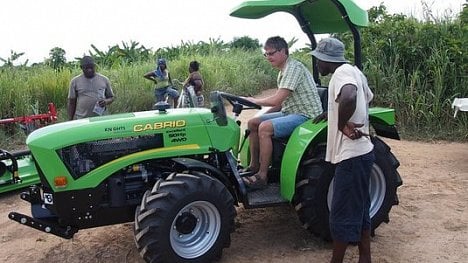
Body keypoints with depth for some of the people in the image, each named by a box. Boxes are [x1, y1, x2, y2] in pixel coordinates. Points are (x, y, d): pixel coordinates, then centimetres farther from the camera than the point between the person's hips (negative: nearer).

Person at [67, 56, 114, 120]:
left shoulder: (104, 80, 8)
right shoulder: (75, 81, 6)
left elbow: (111, 97, 14)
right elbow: (71, 103, 9)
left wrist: (106, 101, -9)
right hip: (81, 120, -1)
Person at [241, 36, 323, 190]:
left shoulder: (294, 67, -17)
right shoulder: (283, 71, 15)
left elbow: (277, 100, -23)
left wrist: (254, 101, -9)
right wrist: (264, 114, 8)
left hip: (306, 115, -10)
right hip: (291, 113, 10)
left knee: (265, 128, -27)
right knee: (253, 123, 6)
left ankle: (262, 176, -18)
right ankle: (254, 167, 11)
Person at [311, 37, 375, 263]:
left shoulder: (342, 72, -17)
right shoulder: (353, 71, 12)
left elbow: (349, 97, -40)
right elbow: (367, 97, 30)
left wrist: (342, 124, -23)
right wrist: (333, 113, 25)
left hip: (351, 155, -10)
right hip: (360, 152, 10)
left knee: (342, 215, 2)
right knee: (359, 210, 19)